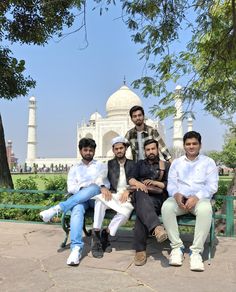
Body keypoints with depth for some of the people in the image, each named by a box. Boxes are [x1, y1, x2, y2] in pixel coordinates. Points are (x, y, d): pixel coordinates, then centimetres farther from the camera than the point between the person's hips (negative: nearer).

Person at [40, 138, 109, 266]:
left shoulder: (101, 165, 19)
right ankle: (76, 248, -48)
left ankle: (58, 208, -42)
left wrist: (103, 186, -21)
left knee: (94, 188, -37)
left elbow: (105, 182, 4)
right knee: (77, 210, -36)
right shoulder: (74, 168, 21)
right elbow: (70, 188, 8)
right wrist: (81, 188, -12)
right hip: (79, 198, 1)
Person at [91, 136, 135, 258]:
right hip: (112, 195, 1)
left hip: (126, 196, -1)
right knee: (100, 198, -35)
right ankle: (96, 235, -29)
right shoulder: (109, 164, 17)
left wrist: (127, 191, -13)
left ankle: (106, 233, -17)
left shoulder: (132, 164, 15)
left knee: (126, 211, -36)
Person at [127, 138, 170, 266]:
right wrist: (138, 183, -12)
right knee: (141, 194, -40)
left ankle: (140, 250, -39)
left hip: (157, 198, -1)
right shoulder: (140, 164, 28)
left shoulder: (166, 165, 21)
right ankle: (157, 227, -59)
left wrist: (155, 183, -8)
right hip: (140, 195, 1)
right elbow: (131, 179, 11)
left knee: (142, 210, -37)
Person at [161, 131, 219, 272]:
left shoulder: (208, 162, 11)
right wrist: (176, 194, -15)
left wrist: (196, 197, -17)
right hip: (179, 198, 2)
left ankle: (196, 251, -27)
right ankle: (177, 246, -21)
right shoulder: (177, 162, 18)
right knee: (166, 207, -32)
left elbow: (212, 186, 0)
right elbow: (171, 184, 9)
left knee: (205, 210, -37)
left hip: (200, 198, -2)